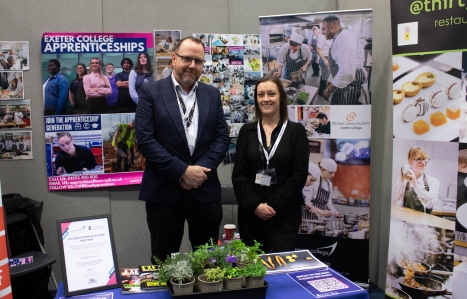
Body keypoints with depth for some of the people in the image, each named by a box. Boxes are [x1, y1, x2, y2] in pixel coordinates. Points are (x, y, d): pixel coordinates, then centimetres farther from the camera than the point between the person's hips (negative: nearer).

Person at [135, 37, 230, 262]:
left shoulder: (212, 94, 10)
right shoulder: (151, 92, -1)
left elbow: (222, 137, 6)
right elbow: (145, 140, -9)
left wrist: (201, 169, -10)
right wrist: (182, 171, -14)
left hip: (206, 190, 3)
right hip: (164, 192, -3)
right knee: (164, 260, 10)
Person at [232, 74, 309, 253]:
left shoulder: (296, 131, 1)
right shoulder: (247, 131, 7)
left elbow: (299, 175, -6)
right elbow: (238, 174, 1)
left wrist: (273, 205, -12)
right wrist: (255, 205, -11)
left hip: (284, 212, -2)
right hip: (251, 213, 2)